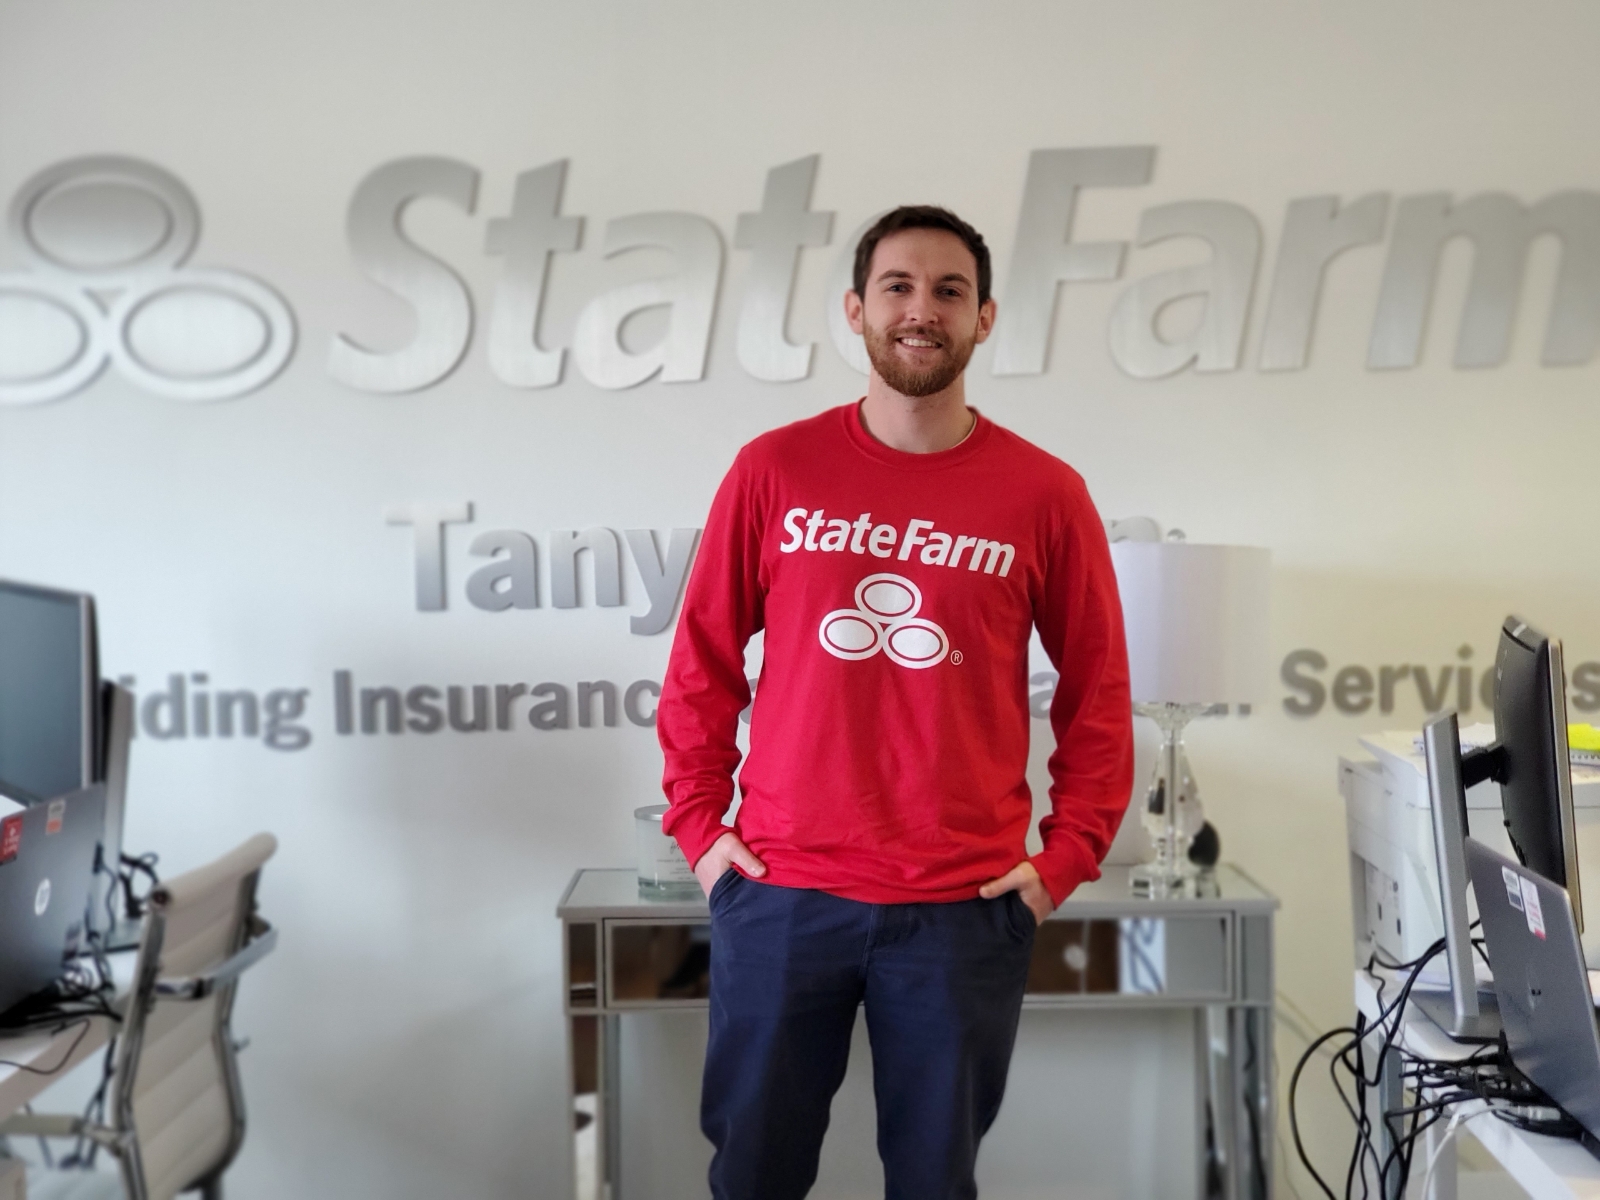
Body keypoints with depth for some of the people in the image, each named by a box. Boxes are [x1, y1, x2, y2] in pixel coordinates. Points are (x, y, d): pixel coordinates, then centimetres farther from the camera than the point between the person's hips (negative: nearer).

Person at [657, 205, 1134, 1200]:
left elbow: (1098, 690, 5)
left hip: (965, 905, 0)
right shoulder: (776, 470, 0)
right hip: (781, 891, 1)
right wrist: (697, 823, 3)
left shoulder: (1044, 494, -1)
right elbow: (702, 661, 7)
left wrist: (1066, 857, 0)